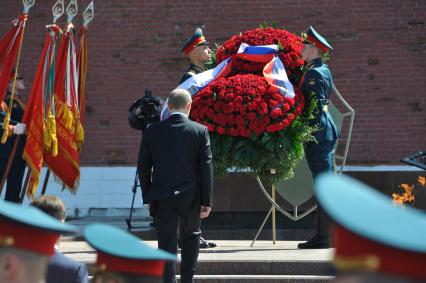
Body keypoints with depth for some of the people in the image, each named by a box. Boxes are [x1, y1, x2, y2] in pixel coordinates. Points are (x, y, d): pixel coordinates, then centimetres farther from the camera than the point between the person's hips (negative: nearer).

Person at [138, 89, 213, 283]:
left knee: (166, 245, 3)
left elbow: (143, 167, 3)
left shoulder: (152, 131, 0)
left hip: (162, 198, 0)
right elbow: (206, 169, -5)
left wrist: (147, 197, 11)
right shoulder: (200, 131, -4)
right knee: (191, 235, 23)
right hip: (190, 197, 0)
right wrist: (206, 201, -1)